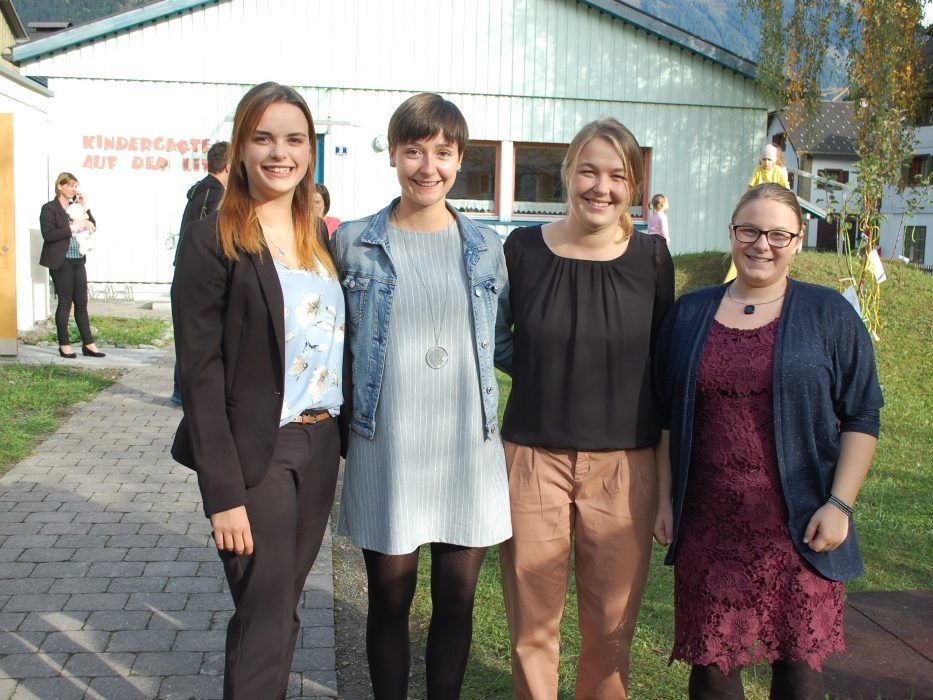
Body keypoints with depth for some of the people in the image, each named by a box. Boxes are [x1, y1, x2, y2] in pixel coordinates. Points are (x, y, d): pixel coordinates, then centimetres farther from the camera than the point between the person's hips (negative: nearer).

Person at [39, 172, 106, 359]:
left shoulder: (76, 207, 14)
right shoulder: (49, 209, -4)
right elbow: (48, 235, -14)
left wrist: (85, 208, 1)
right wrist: (70, 229, -18)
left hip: (78, 261, 6)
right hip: (62, 262, -6)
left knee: (81, 303, 6)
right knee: (65, 303, -1)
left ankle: (88, 344, 10)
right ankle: (64, 345, 8)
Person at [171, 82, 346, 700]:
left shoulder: (319, 238, 10)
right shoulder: (213, 241, -9)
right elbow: (199, 370, -13)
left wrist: (338, 440, 7)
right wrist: (223, 492, -17)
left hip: (320, 447, 6)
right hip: (254, 455, -6)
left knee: (279, 607, 17)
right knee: (266, 623, 1)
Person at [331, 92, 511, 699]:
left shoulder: (486, 248, 6)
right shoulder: (353, 243, 1)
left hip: (469, 445, 2)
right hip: (387, 449, -1)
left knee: (457, 599, 11)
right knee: (390, 599, 11)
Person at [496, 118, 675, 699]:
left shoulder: (652, 257, 0)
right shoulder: (522, 248, -2)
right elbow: (495, 338, 12)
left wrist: (668, 462, 6)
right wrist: (540, 371, -3)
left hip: (625, 465, 1)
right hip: (533, 456, 0)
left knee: (611, 628, 11)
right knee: (533, 626, 9)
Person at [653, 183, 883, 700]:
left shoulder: (829, 314, 2)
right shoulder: (690, 313, 9)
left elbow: (861, 417, 1)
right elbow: (666, 415, 12)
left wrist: (840, 503, -7)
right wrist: (665, 498, 8)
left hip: (798, 524, -1)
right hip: (709, 520, 2)